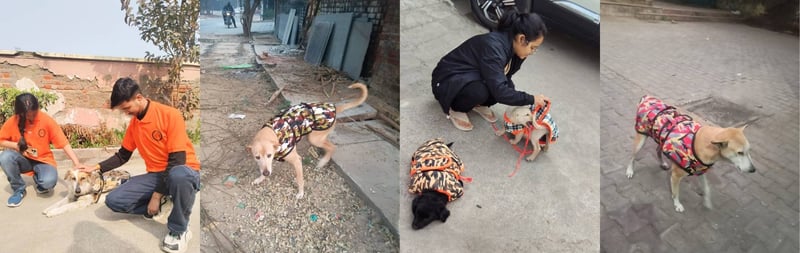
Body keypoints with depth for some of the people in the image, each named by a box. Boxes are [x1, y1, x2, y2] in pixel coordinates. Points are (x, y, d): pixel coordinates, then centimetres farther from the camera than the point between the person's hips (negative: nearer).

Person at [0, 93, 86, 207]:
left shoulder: (46, 120, -16)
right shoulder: (12, 121, -11)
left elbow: (64, 143, -18)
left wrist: (76, 163, -28)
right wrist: (16, 145, -19)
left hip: (43, 160, -2)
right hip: (24, 159, 2)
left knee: (49, 181, -32)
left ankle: (38, 177, 9)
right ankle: (18, 189, -7)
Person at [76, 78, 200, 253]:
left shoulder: (170, 115, -16)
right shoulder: (133, 123, 8)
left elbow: (177, 160, -20)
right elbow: (122, 156, 22)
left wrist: (157, 194, -19)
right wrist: (96, 168, 8)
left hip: (184, 172, -6)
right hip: (156, 175, 6)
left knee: (178, 175, -44)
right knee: (113, 200, -12)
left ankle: (178, 230, -20)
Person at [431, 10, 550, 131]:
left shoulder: (511, 46, -7)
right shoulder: (493, 47, -33)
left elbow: (505, 79, 1)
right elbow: (499, 92, -36)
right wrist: (531, 99, -27)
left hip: (472, 78, 8)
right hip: (448, 80, -8)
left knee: (508, 88, -16)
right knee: (479, 92, -37)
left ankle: (478, 104, 9)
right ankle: (456, 108, -7)